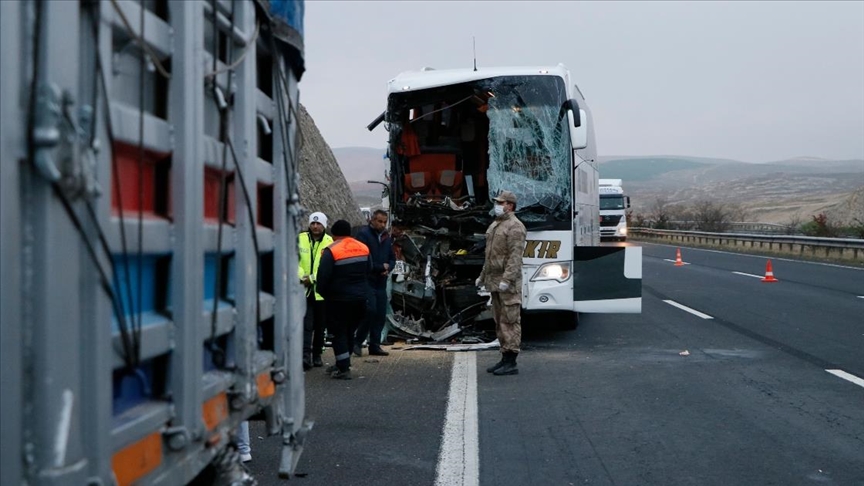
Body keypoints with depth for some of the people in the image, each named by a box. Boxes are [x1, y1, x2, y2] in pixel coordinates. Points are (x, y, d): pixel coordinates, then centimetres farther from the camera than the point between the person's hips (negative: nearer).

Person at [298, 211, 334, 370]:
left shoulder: (330, 242, -4)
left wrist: (312, 278, -15)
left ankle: (317, 355, 24)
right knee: (306, 324, -9)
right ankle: (306, 355, -11)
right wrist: (302, 276, -12)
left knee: (320, 325, 12)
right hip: (304, 290, 0)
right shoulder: (300, 239, 2)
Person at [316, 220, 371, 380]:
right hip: (360, 297, 6)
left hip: (339, 299, -6)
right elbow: (369, 270, 13)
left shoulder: (331, 251, -15)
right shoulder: (363, 248, 4)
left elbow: (323, 276, -15)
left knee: (339, 333, 2)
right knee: (349, 332, 18)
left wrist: (322, 292, 2)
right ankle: (343, 364, 28)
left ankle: (344, 369, -1)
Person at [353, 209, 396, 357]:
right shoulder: (363, 234, -8)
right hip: (367, 280, -7)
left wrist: (388, 268, -2)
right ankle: (358, 342, -1)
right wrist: (381, 267, -10)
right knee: (370, 310, -15)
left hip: (381, 282, 7)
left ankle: (375, 345, 13)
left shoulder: (386, 237, 15)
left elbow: (392, 258, 20)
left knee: (380, 314, 6)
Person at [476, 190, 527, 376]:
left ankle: (511, 363, -6)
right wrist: (482, 276, 25)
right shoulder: (494, 225, 19)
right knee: (500, 321, 13)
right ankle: (505, 358, 20)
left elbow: (515, 256, -20)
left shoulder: (515, 227, -12)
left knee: (510, 320, -7)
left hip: (508, 284, -10)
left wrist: (507, 279, -26)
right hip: (494, 282, 10)